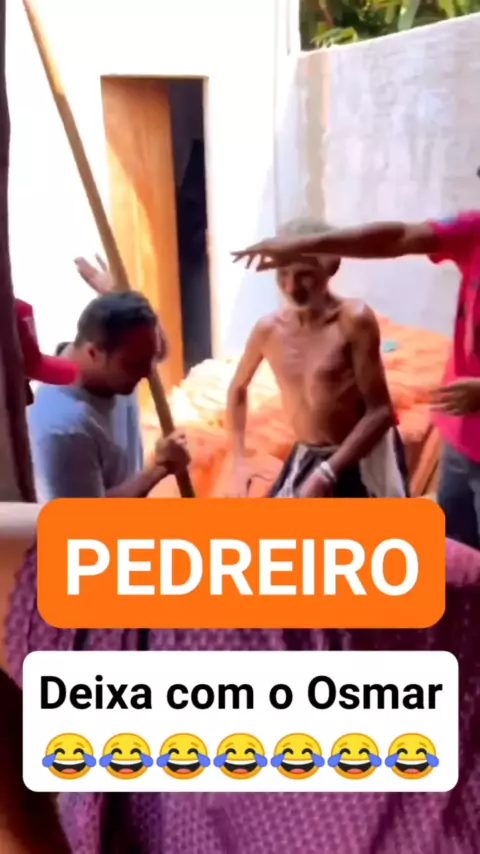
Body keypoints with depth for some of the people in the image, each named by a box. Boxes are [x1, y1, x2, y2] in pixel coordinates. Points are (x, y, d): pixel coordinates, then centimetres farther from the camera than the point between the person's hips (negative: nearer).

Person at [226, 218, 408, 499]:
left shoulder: (355, 320, -18)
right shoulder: (269, 329, -4)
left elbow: (380, 412, -19)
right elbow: (238, 388, 15)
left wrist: (327, 474, -25)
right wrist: (239, 460, 8)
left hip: (361, 460, -4)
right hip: (306, 458, 5)